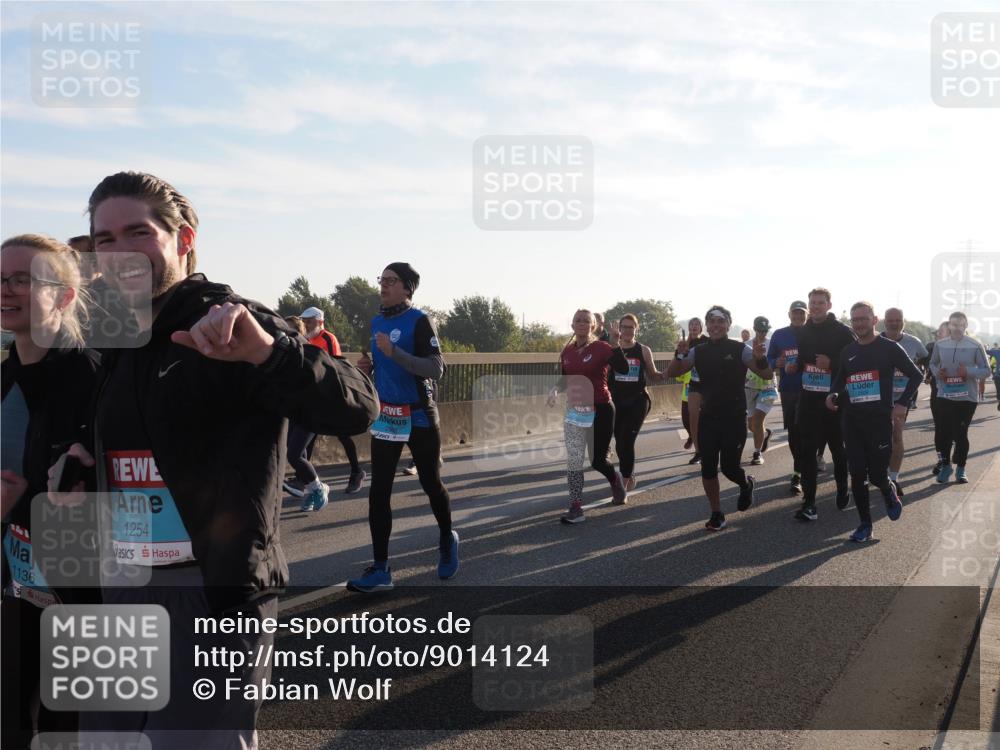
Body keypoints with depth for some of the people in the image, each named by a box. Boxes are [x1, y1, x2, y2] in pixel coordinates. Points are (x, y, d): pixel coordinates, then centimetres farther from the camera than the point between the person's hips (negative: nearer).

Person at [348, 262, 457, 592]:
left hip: (419, 416, -5)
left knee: (431, 483, 9)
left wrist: (393, 351, -29)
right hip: (385, 417, 6)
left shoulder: (419, 321, -12)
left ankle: (447, 539, 36)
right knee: (378, 491, 0)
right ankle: (380, 568, 4)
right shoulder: (376, 322, 8)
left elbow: (436, 369, -21)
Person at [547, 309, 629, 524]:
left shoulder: (601, 348, -11)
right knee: (573, 460, 0)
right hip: (573, 411, 5)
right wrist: (555, 390, -5)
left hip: (600, 411, -5)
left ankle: (616, 480, 38)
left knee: (597, 460, 4)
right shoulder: (567, 350, 4)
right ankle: (576, 509, 4)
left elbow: (623, 369, -25)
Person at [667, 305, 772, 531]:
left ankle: (746, 484, 32)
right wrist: (680, 355, -19)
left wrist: (760, 359, -29)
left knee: (729, 467, -4)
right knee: (708, 468, 1)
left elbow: (767, 375, -8)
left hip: (734, 418, -3)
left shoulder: (740, 349, -6)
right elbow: (671, 373, 1)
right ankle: (716, 514, 15)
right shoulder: (698, 352, 4)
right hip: (708, 418, 3)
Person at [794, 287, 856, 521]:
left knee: (837, 447, 11)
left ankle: (842, 490, 33)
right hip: (808, 399, 4)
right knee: (807, 450, -2)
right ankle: (809, 502, -1)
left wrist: (832, 363, -20)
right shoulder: (804, 332, 10)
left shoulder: (842, 332, -5)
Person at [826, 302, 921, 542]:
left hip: (880, 420, -4)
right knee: (857, 475, 1)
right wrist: (833, 395, 0)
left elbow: (916, 375, 1)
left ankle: (891, 494, 35)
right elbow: (840, 380, 21)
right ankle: (865, 525, 13)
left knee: (877, 475, -1)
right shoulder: (847, 351, 10)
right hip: (852, 421, 4)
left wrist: (903, 403, -10)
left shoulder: (889, 348, -3)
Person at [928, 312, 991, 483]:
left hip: (968, 397, -2)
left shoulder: (976, 346, -5)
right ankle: (945, 465, 17)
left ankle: (961, 469, 17)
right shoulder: (940, 345, 2)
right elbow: (932, 363, 16)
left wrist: (969, 372, -20)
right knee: (945, 432, 1)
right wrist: (937, 372, -6)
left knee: (961, 433, 4)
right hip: (945, 396, 2)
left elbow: (986, 370, -2)